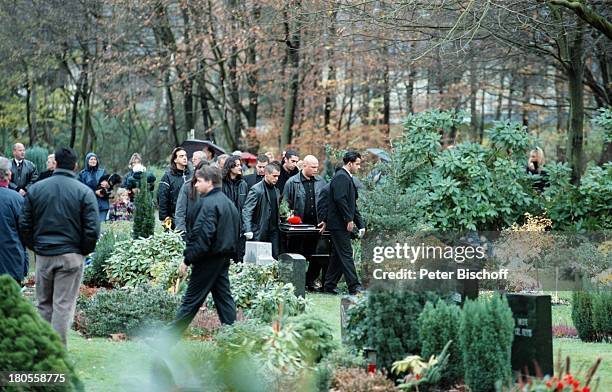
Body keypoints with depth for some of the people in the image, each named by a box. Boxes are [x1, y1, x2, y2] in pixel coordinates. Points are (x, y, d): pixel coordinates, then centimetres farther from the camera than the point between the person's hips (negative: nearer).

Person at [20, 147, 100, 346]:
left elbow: (25, 225, 5)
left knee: (44, 304, 15)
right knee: (63, 305, 0)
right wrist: (84, 251, 6)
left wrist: (35, 247, 15)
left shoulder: (35, 189, 3)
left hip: (43, 255, 3)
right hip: (71, 255, -3)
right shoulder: (84, 192, -6)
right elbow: (92, 230, -9)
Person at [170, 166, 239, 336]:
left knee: (191, 299, -4)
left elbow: (203, 235, -23)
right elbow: (235, 232, 18)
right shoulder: (228, 202, 13)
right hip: (224, 257, 9)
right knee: (224, 296, 11)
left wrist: (188, 259, -18)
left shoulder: (209, 203, -17)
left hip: (209, 258, -9)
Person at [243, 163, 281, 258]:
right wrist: (248, 230, -24)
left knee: (275, 257, 1)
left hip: (273, 232, 6)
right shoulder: (256, 190, -9)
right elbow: (246, 211, -15)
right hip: (259, 233, -6)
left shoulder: (276, 191, 14)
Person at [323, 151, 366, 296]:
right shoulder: (341, 177, -12)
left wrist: (360, 225, 19)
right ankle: (354, 287, -12)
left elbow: (352, 204, 24)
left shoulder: (347, 178, 21)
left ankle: (329, 286, 16)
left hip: (343, 225, 10)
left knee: (337, 256, 12)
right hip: (339, 224, -10)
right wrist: (349, 219, -20)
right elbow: (340, 199, -23)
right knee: (346, 254, -10)